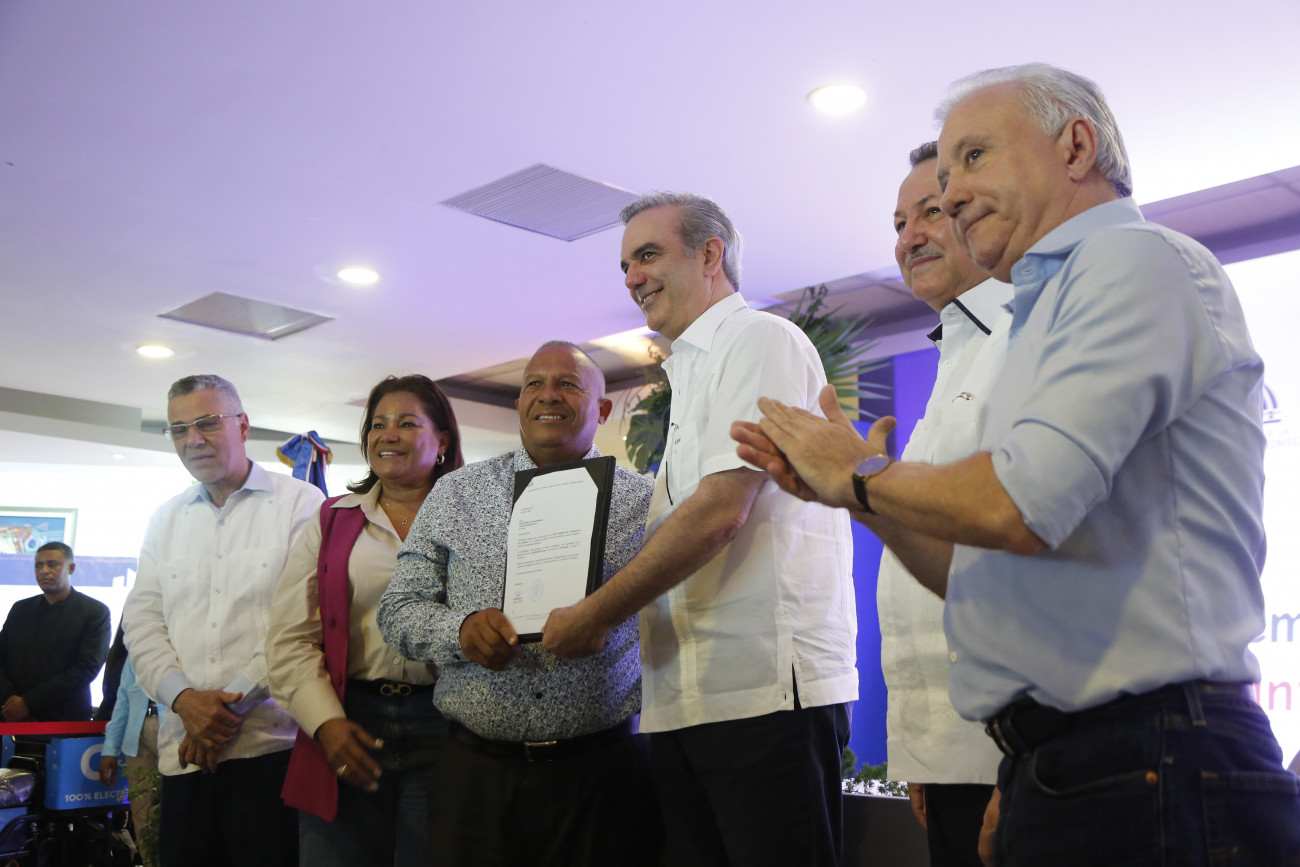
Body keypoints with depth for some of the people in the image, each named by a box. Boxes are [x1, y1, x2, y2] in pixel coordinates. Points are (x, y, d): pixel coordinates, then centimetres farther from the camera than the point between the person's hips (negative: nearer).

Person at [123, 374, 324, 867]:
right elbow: (142, 623, 9)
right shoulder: (165, 520, 16)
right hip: (184, 750, 4)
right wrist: (183, 697, -8)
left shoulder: (301, 504, -1)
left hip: (273, 745, -4)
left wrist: (233, 699, -11)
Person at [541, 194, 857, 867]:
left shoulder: (760, 339, -4)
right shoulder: (691, 371, 24)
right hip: (684, 699, 9)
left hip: (766, 689, -9)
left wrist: (595, 616, -9)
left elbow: (720, 513, -16)